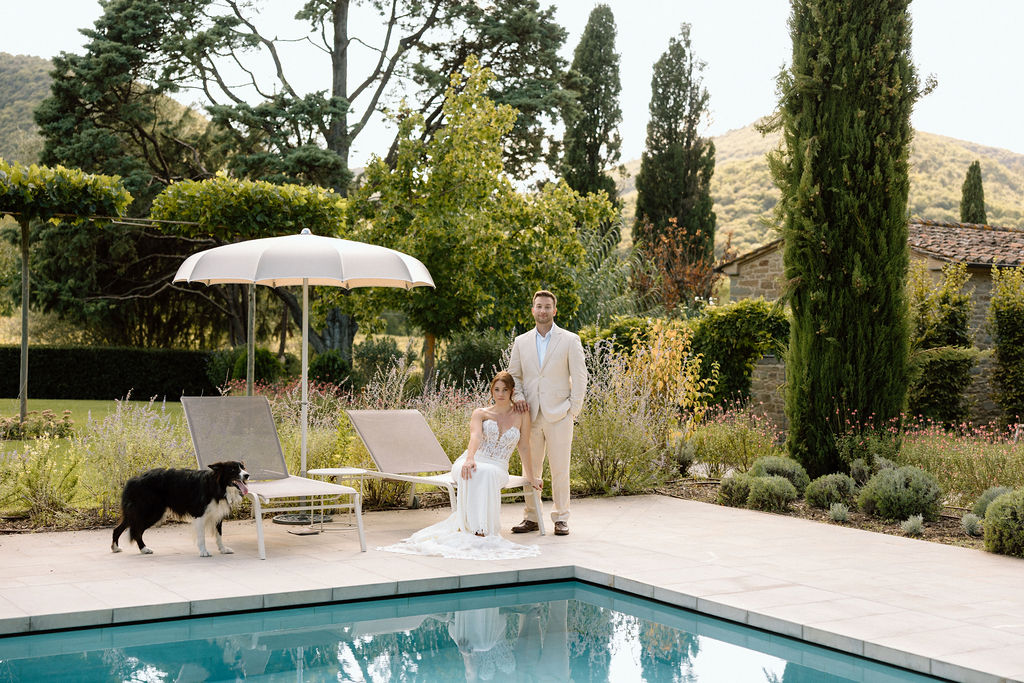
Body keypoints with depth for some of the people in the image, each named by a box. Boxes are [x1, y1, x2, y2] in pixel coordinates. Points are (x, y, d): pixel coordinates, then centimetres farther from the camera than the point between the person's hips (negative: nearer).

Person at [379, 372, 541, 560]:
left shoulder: (521, 415, 10)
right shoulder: (480, 413, 6)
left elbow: (524, 447, 15)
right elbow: (475, 436, -14)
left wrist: (531, 477, 16)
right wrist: (470, 458, -34)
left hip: (497, 469, 0)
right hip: (471, 461, 0)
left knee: (487, 473, -40)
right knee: (473, 473, -40)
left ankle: (482, 530, -45)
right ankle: (474, 528, -47)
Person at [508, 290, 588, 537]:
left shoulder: (569, 340, 3)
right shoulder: (521, 342, 12)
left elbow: (579, 377, 2)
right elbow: (513, 374, 19)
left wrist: (573, 410, -4)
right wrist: (517, 395, -1)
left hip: (558, 415, -3)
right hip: (530, 415, 3)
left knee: (560, 469, -1)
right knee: (530, 469, 5)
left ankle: (561, 518, 8)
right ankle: (531, 517, 14)